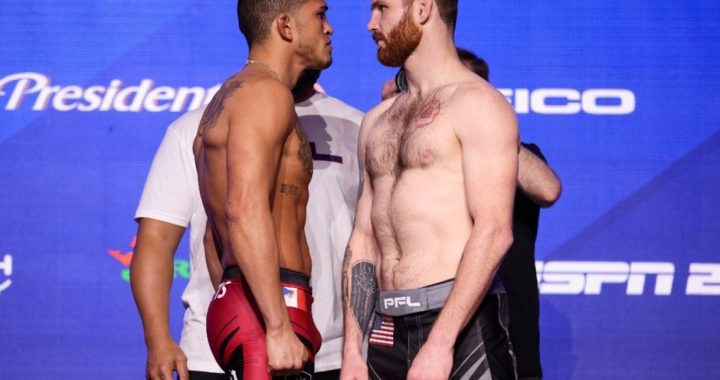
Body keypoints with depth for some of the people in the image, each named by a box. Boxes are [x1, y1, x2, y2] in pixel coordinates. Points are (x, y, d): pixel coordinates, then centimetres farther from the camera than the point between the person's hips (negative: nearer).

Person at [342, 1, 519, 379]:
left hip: (458, 325, -7)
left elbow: (494, 231, -15)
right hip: (387, 331, 7)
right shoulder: (377, 121, 19)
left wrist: (439, 342, -21)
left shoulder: (476, 103, -5)